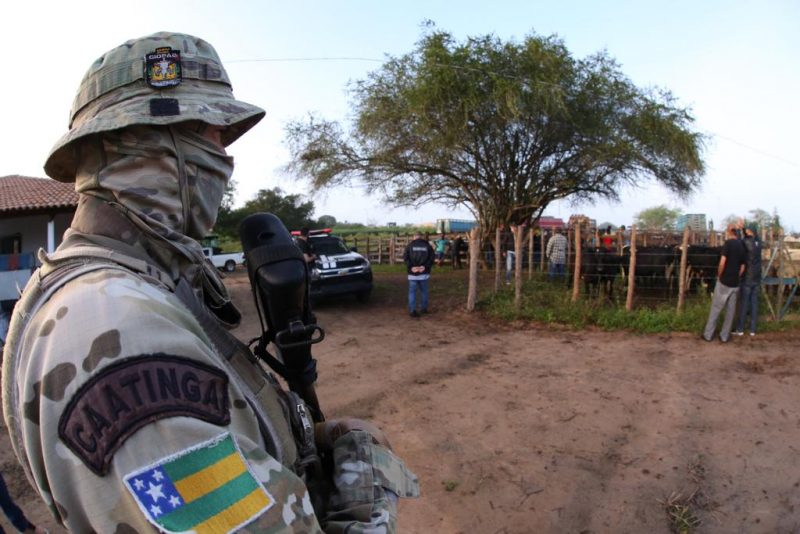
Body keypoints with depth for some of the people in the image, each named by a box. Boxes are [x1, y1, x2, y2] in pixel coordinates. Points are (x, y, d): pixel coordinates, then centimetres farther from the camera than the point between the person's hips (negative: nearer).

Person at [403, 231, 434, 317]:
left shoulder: (409, 245, 1)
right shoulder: (427, 245, 4)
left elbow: (405, 258, -8)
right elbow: (431, 258, -5)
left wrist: (411, 267, -11)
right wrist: (425, 267, -10)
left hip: (413, 273, -1)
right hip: (424, 273, 1)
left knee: (412, 292, 3)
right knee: (424, 291, 15)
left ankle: (412, 310, -1)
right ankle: (424, 308, 22)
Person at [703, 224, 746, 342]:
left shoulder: (728, 243, -11)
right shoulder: (741, 245, 7)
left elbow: (722, 263, -19)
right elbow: (742, 267, 10)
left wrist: (719, 275, -5)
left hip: (724, 282, -5)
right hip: (735, 284, 5)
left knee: (715, 309, 3)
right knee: (730, 310, 9)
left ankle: (708, 334, 8)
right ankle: (724, 336, 15)